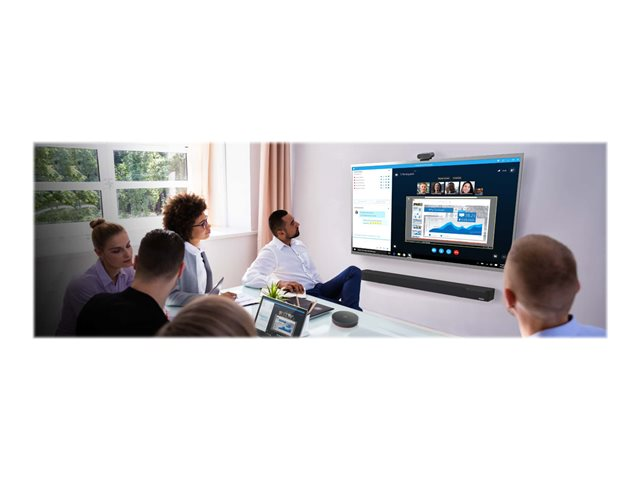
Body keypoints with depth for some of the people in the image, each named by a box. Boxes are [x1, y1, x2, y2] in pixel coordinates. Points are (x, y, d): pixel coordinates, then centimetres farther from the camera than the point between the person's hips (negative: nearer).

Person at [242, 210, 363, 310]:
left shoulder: (299, 245, 16)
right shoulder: (270, 252, -8)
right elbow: (248, 278, -21)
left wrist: (324, 289, 9)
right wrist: (280, 283, -35)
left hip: (318, 289, 8)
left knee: (353, 271, -16)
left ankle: (347, 310, -26)